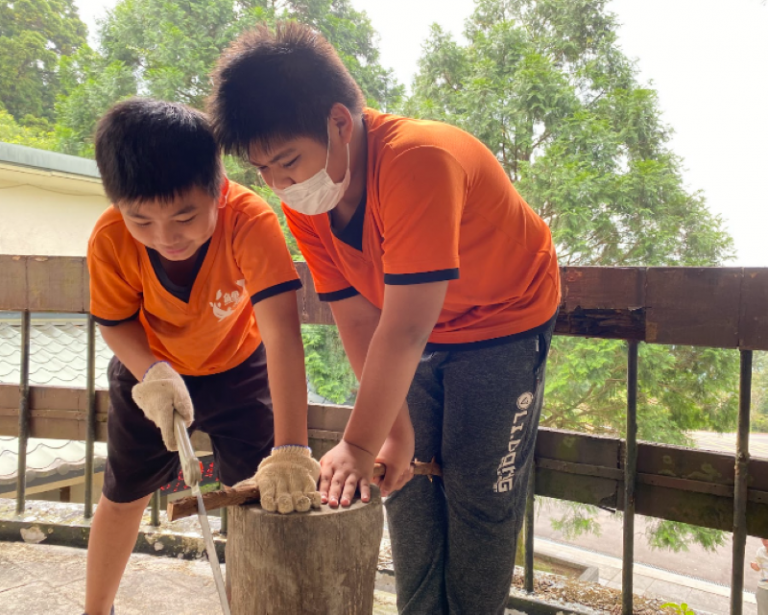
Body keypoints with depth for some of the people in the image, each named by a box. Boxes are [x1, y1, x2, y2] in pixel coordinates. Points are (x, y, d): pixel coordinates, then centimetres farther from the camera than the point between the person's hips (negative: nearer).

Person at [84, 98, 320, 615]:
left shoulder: (251, 220, -39)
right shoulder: (110, 239, -29)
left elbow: (282, 333, -48)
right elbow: (116, 321, -13)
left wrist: (289, 453, -55)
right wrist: (151, 375, -33)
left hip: (240, 366, -1)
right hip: (152, 371, 2)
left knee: (266, 497, -5)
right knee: (124, 496, 16)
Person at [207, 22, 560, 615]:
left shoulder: (419, 161, -36)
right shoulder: (304, 198, -14)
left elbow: (403, 330, -36)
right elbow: (359, 321, -13)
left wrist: (361, 444, -29)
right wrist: (396, 429, -15)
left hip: (505, 321, -5)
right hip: (422, 331, 6)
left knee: (479, 493, -4)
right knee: (409, 478, 5)